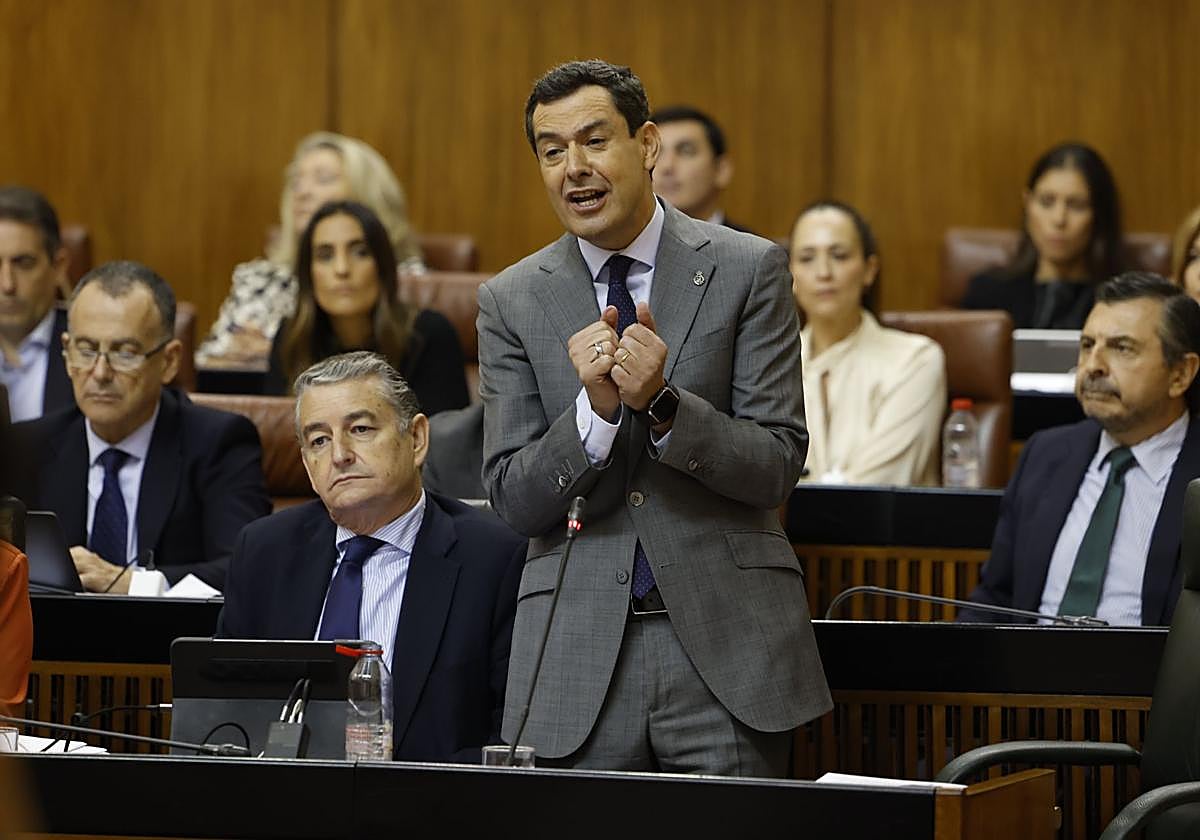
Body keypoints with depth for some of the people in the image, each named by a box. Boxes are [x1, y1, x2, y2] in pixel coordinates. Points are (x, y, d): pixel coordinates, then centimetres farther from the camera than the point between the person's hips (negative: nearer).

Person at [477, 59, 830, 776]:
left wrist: (663, 404, -19)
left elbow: (778, 466, -4)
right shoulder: (512, 300, 6)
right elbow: (514, 501, 2)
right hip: (578, 653, 1)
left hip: (727, 643, -1)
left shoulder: (748, 270, 1)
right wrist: (595, 408, -15)